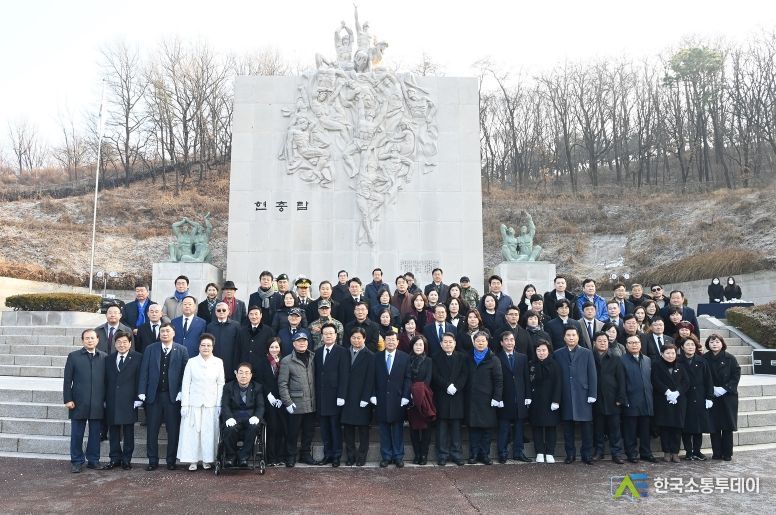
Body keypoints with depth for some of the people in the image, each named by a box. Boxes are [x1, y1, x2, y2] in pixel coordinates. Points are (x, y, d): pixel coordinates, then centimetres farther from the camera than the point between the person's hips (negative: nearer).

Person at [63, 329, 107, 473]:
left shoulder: (104, 357, 4)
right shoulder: (74, 356, 1)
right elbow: (67, 380, 1)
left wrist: (106, 400, 3)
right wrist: (68, 399, -5)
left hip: (98, 405, 1)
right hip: (78, 403, -1)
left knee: (95, 434, 8)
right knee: (77, 434, 7)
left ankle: (93, 460, 19)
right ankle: (76, 461, 18)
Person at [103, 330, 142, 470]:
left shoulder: (137, 358, -2)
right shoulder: (109, 359, 11)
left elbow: (139, 379, -4)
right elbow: (106, 380, 9)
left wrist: (138, 399, -9)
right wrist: (105, 399, 4)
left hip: (129, 401, -3)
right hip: (112, 401, 3)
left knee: (128, 431, 4)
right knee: (113, 431, 8)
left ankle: (127, 459, 14)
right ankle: (115, 458, 19)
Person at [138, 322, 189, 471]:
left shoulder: (182, 350, 3)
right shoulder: (150, 349, 7)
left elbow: (185, 373, 0)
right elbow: (144, 372, 3)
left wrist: (181, 392, -8)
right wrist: (142, 392, -4)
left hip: (173, 396, -1)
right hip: (153, 395, 1)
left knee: (173, 430, 4)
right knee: (152, 430, 6)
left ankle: (171, 461, 15)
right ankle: (153, 461, 17)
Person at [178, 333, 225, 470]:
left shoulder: (218, 362, 4)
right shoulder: (191, 362, 2)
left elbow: (221, 384, 5)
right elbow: (186, 384, 2)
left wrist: (220, 405, -1)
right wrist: (184, 405, -3)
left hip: (211, 405, 0)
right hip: (194, 404, 0)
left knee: (210, 433, 2)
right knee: (192, 432, 0)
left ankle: (207, 459, 15)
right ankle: (193, 460, 11)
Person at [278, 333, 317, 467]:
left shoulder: (312, 359, 9)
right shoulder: (287, 361, -3)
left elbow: (315, 380, 12)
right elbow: (282, 384, -5)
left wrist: (316, 399, 7)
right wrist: (287, 402, -10)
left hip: (311, 404, 4)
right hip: (296, 404, -4)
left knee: (308, 432, 12)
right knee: (293, 432, 4)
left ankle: (306, 455, 26)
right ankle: (290, 457, 18)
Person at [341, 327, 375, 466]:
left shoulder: (370, 356, -4)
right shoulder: (345, 354, 8)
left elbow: (370, 379, -8)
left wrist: (365, 398, -13)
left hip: (362, 399, -4)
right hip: (347, 398, 4)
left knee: (363, 428, 6)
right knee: (347, 428, 6)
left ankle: (361, 457, 15)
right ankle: (350, 456, 16)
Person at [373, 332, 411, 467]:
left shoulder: (405, 358, 3)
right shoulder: (376, 357, 5)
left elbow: (407, 379, 0)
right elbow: (373, 378, 4)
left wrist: (405, 397, -7)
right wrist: (373, 395, -4)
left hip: (398, 400, -1)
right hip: (381, 400, 1)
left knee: (398, 429, 6)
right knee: (384, 429, 6)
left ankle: (398, 456, 16)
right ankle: (386, 456, 16)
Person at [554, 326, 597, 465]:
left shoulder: (587, 353, 7)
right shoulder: (557, 354, 6)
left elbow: (592, 375, 3)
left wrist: (592, 394, -4)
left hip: (583, 395, 0)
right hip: (565, 397, 0)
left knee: (586, 427, 1)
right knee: (567, 427, 5)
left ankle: (587, 455, 12)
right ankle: (570, 454, 15)